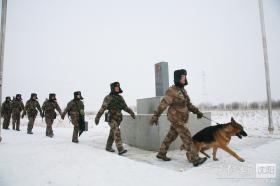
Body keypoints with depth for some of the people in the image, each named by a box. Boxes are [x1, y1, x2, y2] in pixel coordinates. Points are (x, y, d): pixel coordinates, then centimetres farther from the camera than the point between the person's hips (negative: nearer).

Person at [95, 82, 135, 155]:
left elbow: (125, 107, 8)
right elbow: (102, 108, -11)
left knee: (112, 134, 15)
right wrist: (97, 117, -13)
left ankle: (108, 147, 32)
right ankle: (120, 149, -23)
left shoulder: (120, 97, 10)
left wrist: (131, 112, -7)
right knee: (117, 132, -20)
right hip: (111, 119, -6)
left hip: (118, 119, 7)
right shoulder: (108, 97, -8)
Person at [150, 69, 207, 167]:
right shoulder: (172, 90, -16)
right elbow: (163, 104, -17)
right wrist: (155, 115, -16)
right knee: (187, 138, -7)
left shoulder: (183, 90, 11)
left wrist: (197, 111, 8)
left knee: (171, 136, 15)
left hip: (180, 118, 9)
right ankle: (195, 159, 0)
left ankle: (161, 154, 28)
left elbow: (188, 104, 17)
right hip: (176, 118, -9)